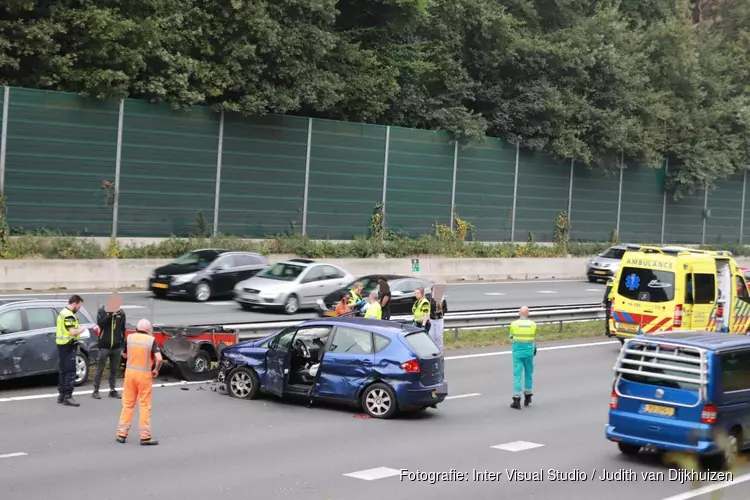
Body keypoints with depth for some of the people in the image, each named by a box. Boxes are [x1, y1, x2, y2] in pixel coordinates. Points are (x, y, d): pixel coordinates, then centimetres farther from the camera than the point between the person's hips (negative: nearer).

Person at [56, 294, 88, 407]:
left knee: (63, 371, 16)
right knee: (70, 372, -9)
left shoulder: (63, 312, 15)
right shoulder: (69, 315, -18)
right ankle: (67, 397, -10)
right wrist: (82, 330, -9)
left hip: (62, 344, 11)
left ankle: (61, 394, 22)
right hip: (68, 346, -11)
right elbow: (73, 332, -27)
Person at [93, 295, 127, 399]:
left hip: (117, 346, 3)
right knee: (100, 369, 1)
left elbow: (123, 330, 11)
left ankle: (112, 390, 19)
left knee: (114, 369, 10)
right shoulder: (102, 311, -2)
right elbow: (100, 323, -17)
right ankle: (95, 391, 5)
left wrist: (123, 344, 10)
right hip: (104, 346, -3)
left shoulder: (121, 313, 6)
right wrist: (109, 315, -28)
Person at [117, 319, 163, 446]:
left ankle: (122, 434, 14)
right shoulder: (151, 340, -9)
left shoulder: (130, 338, 1)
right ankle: (145, 437, 4)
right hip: (144, 375, -3)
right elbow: (159, 358, -19)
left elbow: (124, 355, 14)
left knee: (127, 404, 12)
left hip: (130, 372, 3)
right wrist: (156, 370, -4)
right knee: (145, 406, 3)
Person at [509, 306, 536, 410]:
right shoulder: (533, 324, -2)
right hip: (529, 351, 1)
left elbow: (511, 337, 3)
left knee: (517, 375, -1)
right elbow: (534, 337, 5)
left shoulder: (514, 324, -5)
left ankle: (516, 399, -7)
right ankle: (527, 395, 26)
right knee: (529, 373, 18)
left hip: (517, 352, -1)